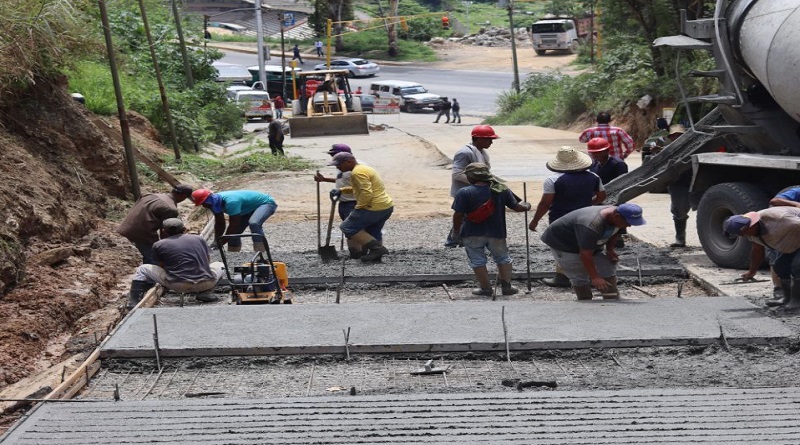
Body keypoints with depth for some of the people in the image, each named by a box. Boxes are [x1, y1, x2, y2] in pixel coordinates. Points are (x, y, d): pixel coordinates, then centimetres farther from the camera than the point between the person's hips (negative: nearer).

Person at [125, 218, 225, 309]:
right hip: (206, 283, 1)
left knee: (142, 270, 17)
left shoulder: (158, 245, 6)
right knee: (219, 265, 33)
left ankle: (134, 301, 5)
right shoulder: (199, 239, 14)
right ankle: (204, 292, 12)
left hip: (177, 285, -1)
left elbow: (161, 266, 15)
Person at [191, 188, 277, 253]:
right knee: (234, 232, 5)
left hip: (266, 203, -10)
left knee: (254, 223, -36)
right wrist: (216, 242, -6)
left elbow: (233, 225, -33)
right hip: (251, 207, 10)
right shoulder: (215, 202, -9)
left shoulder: (231, 202, -38)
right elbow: (219, 224, 3)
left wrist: (221, 243, -27)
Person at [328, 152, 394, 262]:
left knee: (348, 227, 0)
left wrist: (358, 207, -13)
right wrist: (341, 190, 17)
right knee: (372, 233, 21)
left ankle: (377, 248, -6)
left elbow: (366, 192, -25)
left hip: (374, 209, -10)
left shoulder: (358, 172, -16)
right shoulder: (364, 168, 16)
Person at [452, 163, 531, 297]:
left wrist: (456, 230, 2)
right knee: (503, 258, 18)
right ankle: (506, 286, 15)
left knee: (477, 261, 9)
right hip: (496, 233, 3)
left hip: (472, 234, -3)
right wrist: (526, 206, 23)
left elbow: (458, 215, -15)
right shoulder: (502, 189, -2)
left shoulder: (464, 193, -14)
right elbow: (516, 207, 1)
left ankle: (486, 289, 9)